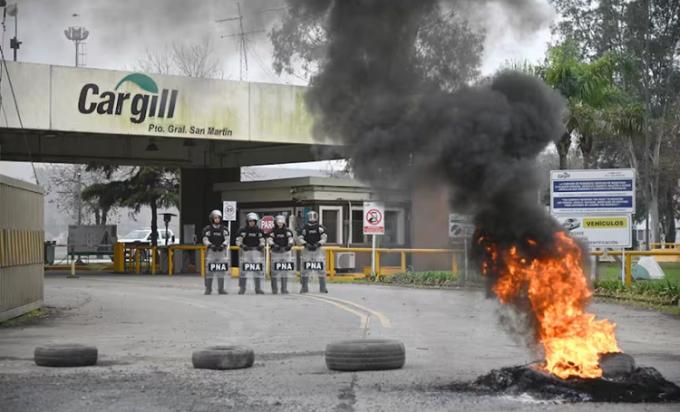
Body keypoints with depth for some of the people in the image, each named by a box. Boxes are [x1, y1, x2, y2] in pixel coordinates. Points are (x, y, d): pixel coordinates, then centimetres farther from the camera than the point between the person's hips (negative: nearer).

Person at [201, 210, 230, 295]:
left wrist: (223, 245, -18)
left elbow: (227, 239, 1)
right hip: (211, 251, -2)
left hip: (221, 251, 2)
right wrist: (211, 245, -19)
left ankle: (221, 289, 8)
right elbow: (205, 240, -3)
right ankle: (208, 289, -1)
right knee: (209, 270, -7)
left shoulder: (224, 229, 9)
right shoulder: (208, 229, 3)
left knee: (221, 271, 1)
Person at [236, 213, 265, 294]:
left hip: (256, 251, 2)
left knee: (258, 270, 0)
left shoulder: (259, 231, 8)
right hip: (246, 251, -2)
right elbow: (238, 241, 0)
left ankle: (258, 289, 8)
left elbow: (262, 241, 13)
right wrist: (242, 246, -17)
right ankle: (242, 288, 1)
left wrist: (261, 246, -7)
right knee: (243, 270, -6)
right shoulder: (242, 230, 1)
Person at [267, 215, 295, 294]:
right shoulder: (273, 231, 3)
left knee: (285, 271, 0)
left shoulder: (287, 231, 5)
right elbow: (269, 240, -10)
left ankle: (284, 289, 6)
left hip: (286, 252, 1)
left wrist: (290, 244, -30)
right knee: (274, 271, -5)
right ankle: (274, 289, 4)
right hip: (275, 252, -1)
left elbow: (291, 239, -8)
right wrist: (273, 245, -30)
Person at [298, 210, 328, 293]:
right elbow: (300, 239, -3)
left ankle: (323, 287, 2)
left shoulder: (320, 228, 0)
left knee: (321, 269, -5)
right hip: (307, 250, 0)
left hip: (317, 249, 0)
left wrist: (318, 244, -20)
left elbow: (324, 238, -4)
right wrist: (306, 244, -19)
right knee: (305, 269, -2)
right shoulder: (304, 228, 1)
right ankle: (304, 287, 7)